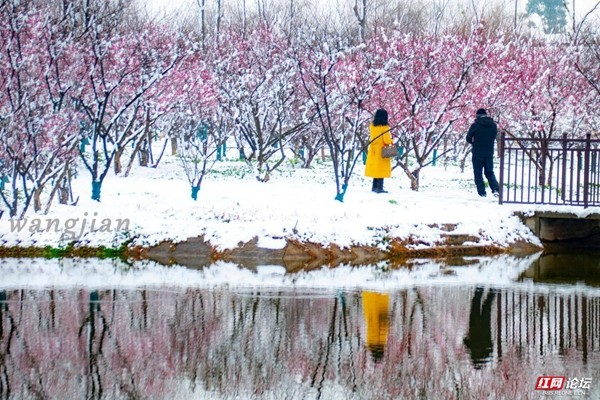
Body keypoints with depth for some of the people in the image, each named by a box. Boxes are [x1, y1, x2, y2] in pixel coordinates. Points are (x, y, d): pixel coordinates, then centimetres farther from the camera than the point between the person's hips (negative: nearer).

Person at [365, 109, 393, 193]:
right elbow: (387, 140, -17)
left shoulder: (372, 126, 2)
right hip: (382, 151, -6)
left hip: (373, 150, 6)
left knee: (375, 168, 15)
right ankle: (379, 188, -4)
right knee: (381, 170, -1)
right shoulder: (384, 127, -16)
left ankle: (374, 187, 19)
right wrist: (391, 142, 3)